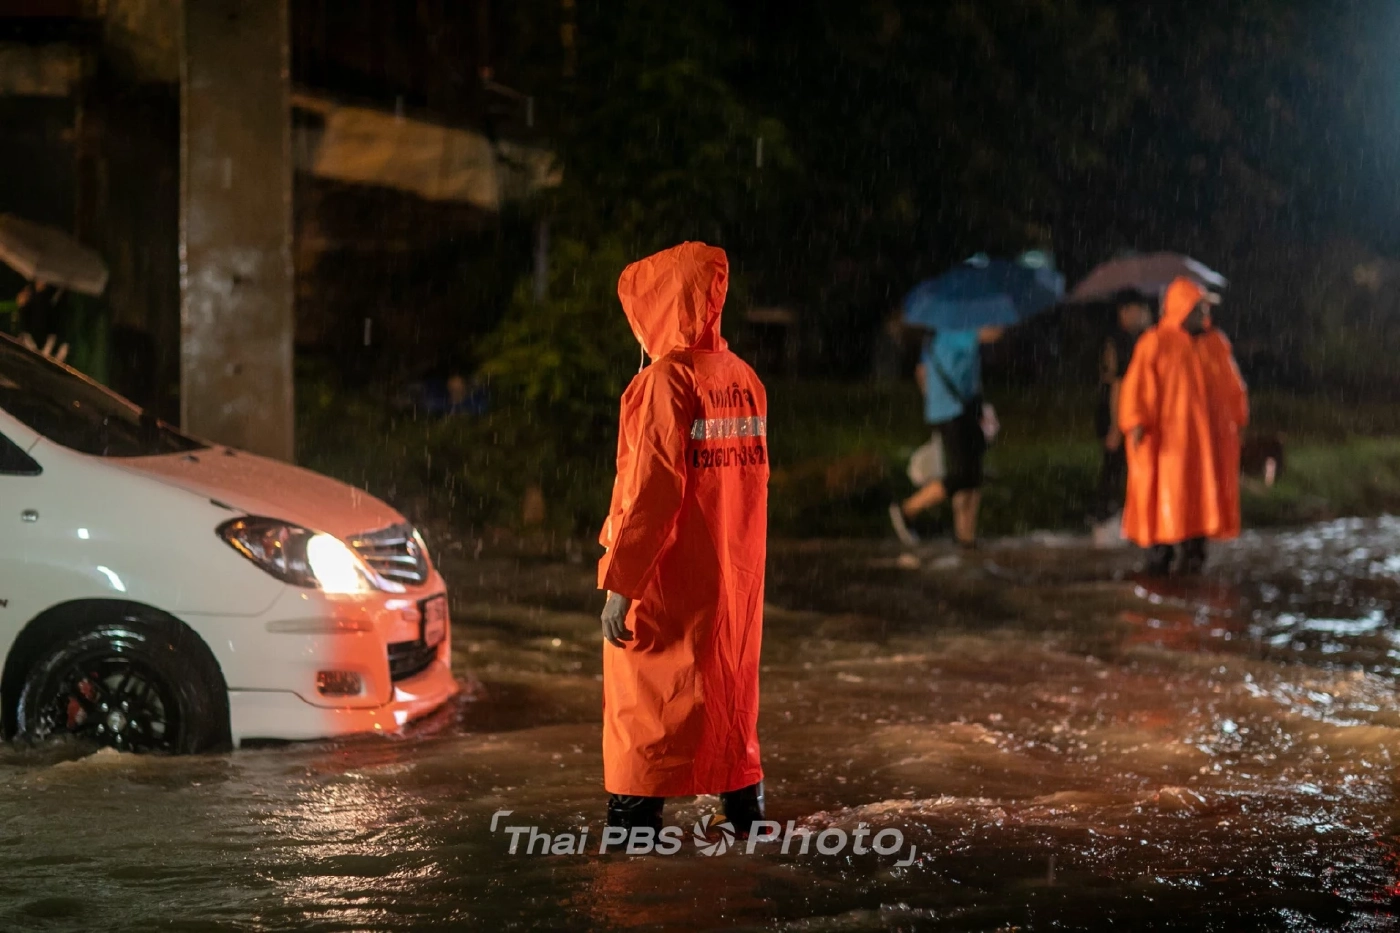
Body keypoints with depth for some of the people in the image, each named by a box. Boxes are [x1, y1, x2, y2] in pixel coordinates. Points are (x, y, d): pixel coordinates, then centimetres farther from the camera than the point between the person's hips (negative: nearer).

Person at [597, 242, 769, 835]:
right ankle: (744, 803, 25)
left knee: (643, 703, 1)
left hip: (668, 584, -7)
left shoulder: (666, 381, -15)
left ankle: (635, 817, 2)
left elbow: (651, 491, -19)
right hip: (735, 579, 7)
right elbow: (752, 475, 9)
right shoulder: (743, 378, 5)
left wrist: (618, 584, -17)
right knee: (729, 687, 18)